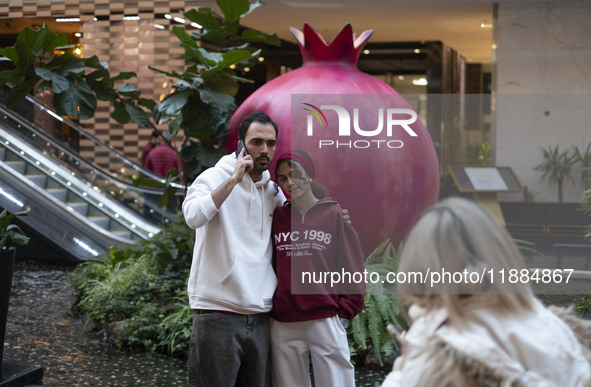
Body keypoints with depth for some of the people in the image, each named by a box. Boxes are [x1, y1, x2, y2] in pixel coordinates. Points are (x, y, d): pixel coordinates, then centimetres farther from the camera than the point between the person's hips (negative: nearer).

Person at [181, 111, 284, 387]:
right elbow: (193, 216, -21)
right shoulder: (215, 177, -3)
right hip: (218, 312, -5)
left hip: (261, 316, 5)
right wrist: (234, 179, -17)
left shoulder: (274, 191, 13)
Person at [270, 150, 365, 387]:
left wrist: (345, 311, -2)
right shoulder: (277, 217, 11)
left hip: (325, 320, -3)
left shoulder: (335, 214, 4)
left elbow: (352, 267, 3)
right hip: (283, 325, 3)